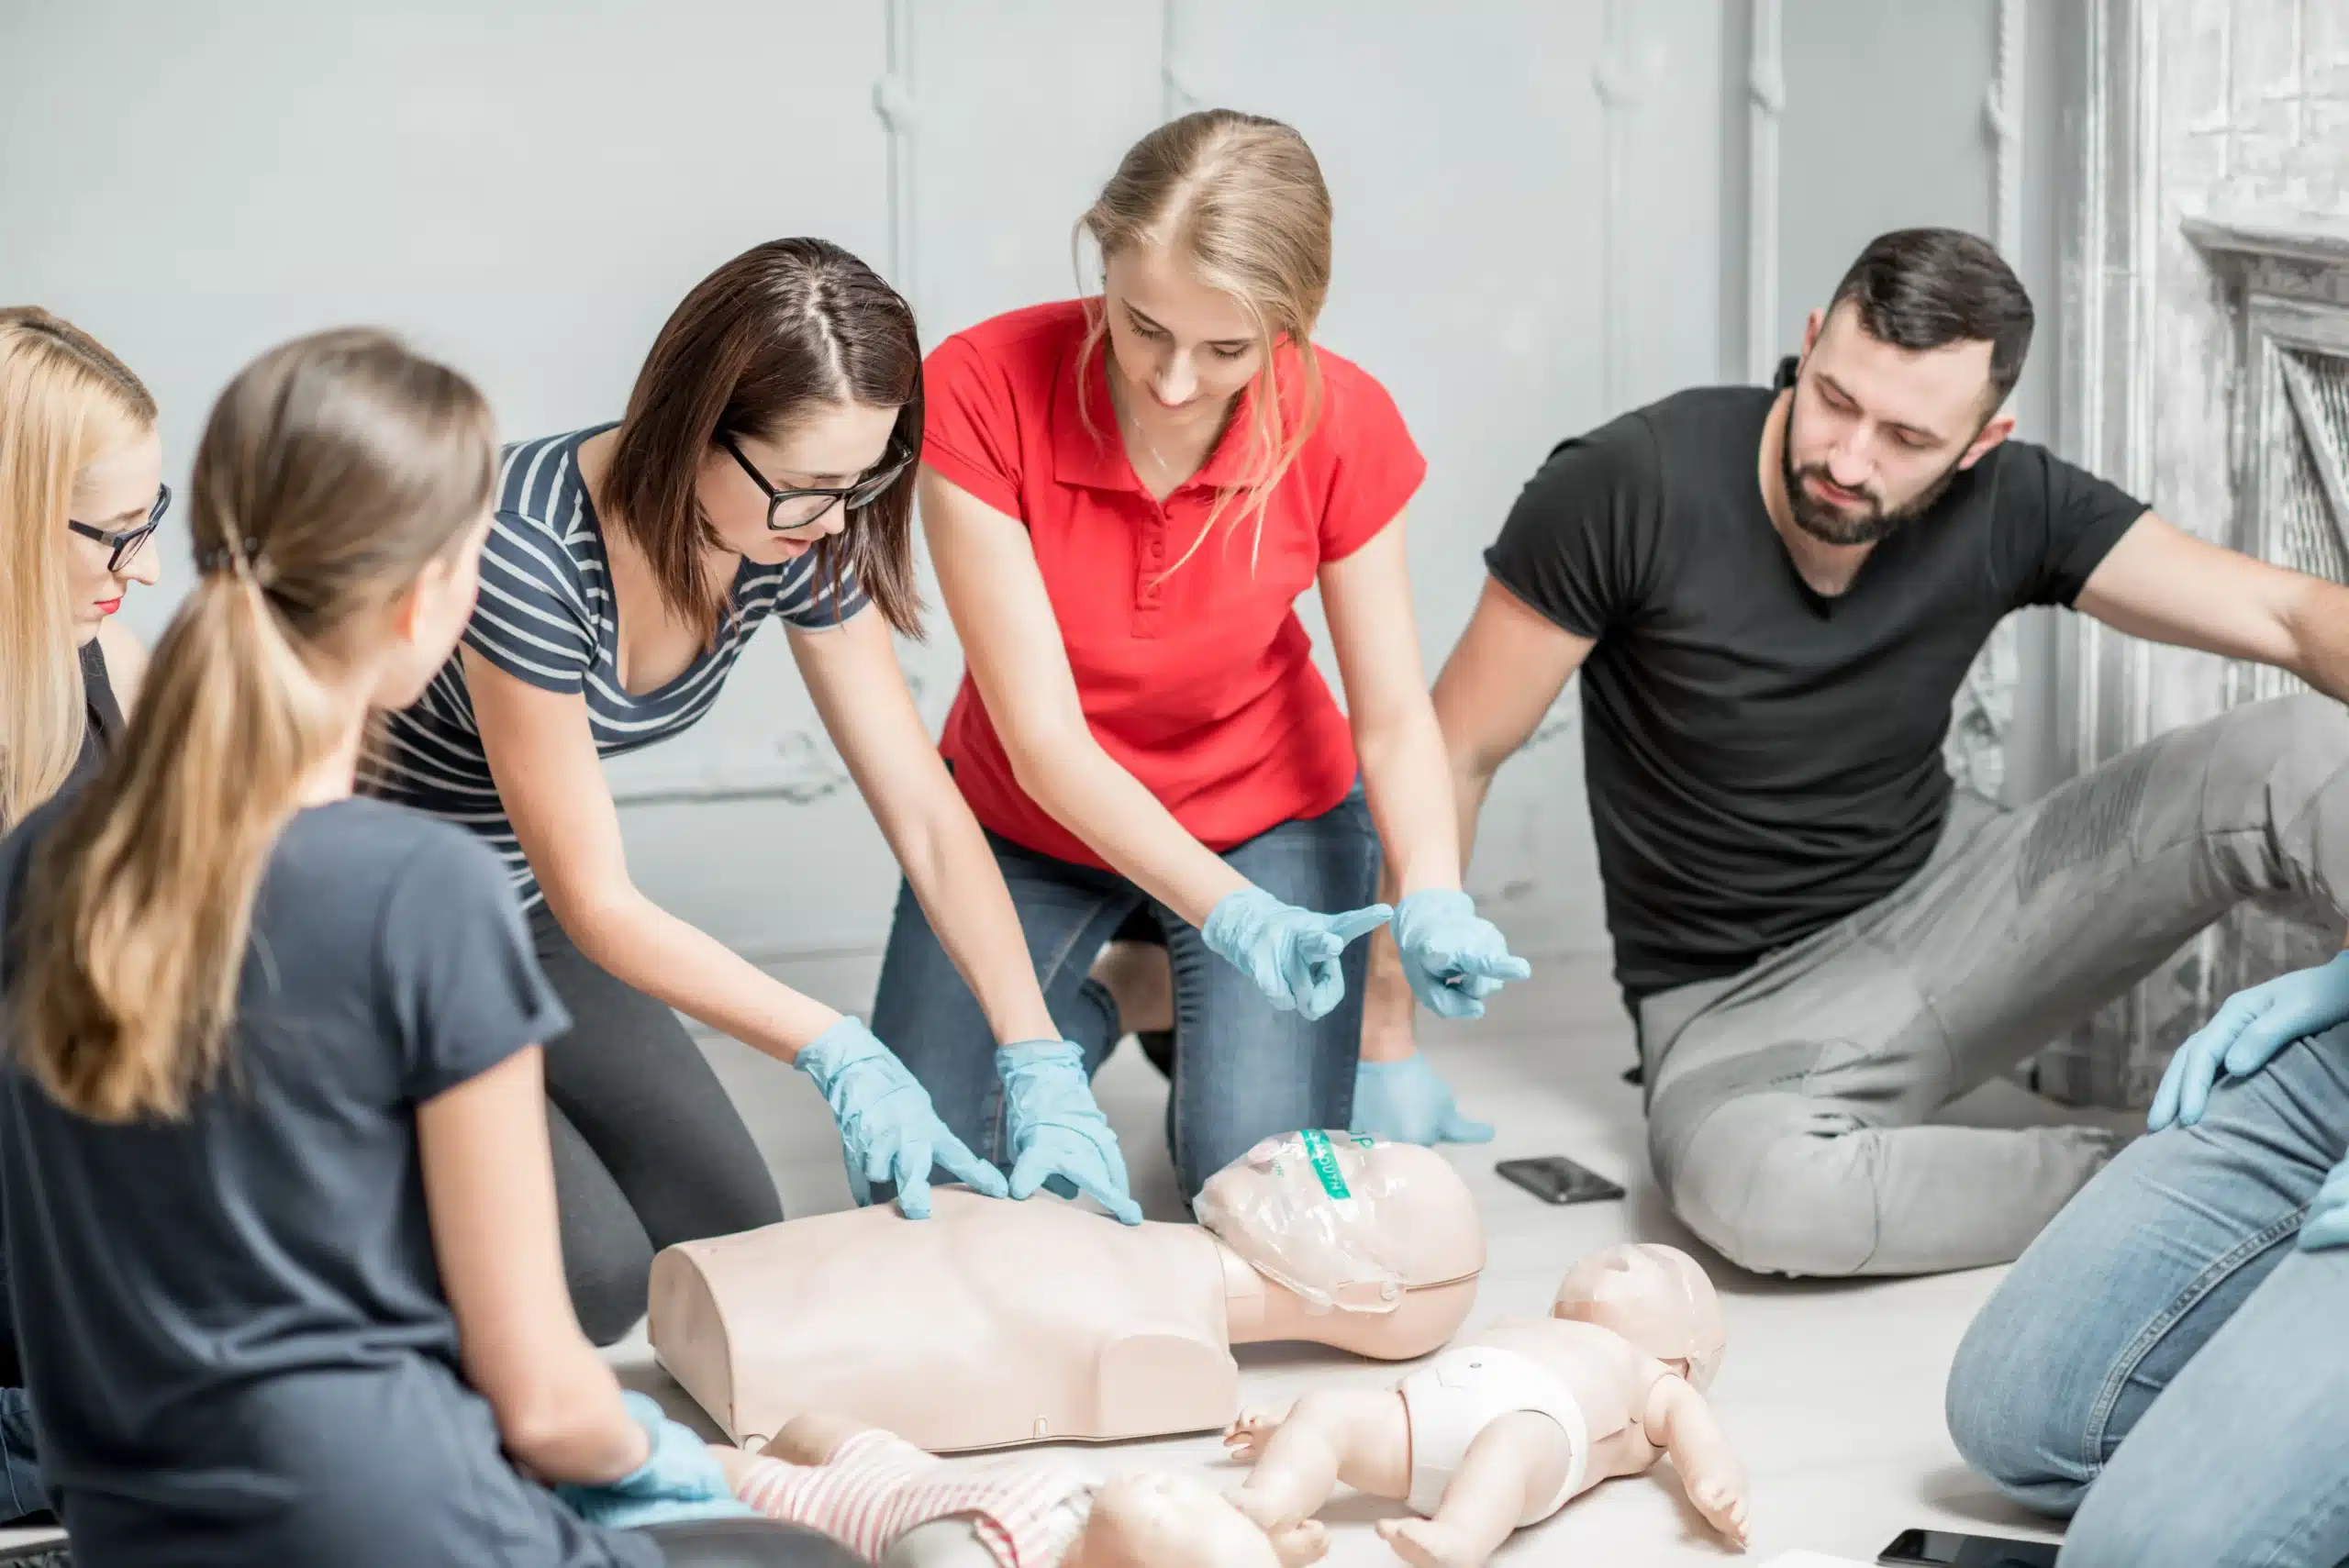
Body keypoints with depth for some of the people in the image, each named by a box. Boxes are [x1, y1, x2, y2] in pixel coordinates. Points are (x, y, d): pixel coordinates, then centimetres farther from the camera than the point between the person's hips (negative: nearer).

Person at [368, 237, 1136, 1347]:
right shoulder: (531, 551, -34)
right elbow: (595, 903, -27)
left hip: (510, 913, 7)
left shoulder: (801, 537, -14)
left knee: (726, 1239, 1)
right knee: (592, 1275, -18)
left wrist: (1040, 1064, -19)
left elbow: (927, 816, -10)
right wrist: (836, 1054, -31)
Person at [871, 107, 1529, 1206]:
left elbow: (1393, 717, -15)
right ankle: (1076, 1019, 24)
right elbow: (1043, 738, -30)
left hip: (1265, 816, 0)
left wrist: (1431, 901, -36)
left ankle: (1189, 1015, 20)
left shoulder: (1343, 426, -24)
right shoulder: (979, 389, -30)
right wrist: (1232, 912, -42)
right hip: (1025, 817, 0)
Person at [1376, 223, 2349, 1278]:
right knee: (1748, 1184, -41)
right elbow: (1456, 756, -11)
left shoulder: (2008, 507, -8)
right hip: (1742, 1003, -3)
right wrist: (1386, 1035, -12)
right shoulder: (1626, 488, -18)